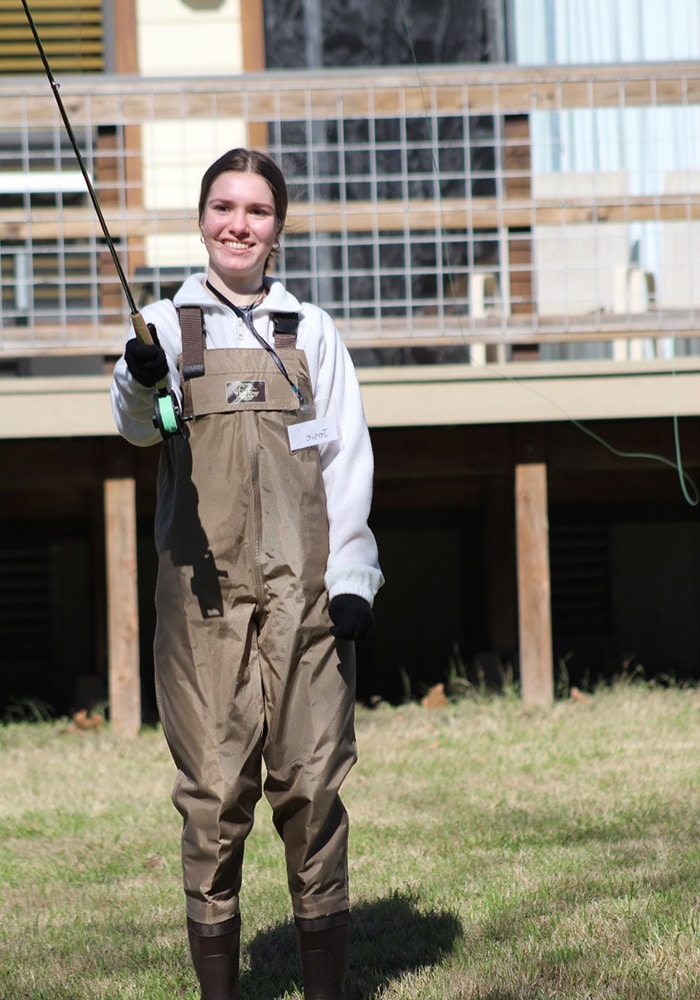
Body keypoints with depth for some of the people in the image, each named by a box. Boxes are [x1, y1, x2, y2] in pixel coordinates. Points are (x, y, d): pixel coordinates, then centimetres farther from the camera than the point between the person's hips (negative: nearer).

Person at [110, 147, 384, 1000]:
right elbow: (138, 424, -8)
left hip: (303, 588, 1)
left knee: (310, 791, -1)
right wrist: (139, 380, -31)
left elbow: (346, 457, 10)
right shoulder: (167, 324, 9)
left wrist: (352, 575, -1)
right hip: (203, 592, -1)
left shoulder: (311, 331, 13)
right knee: (213, 798, -2)